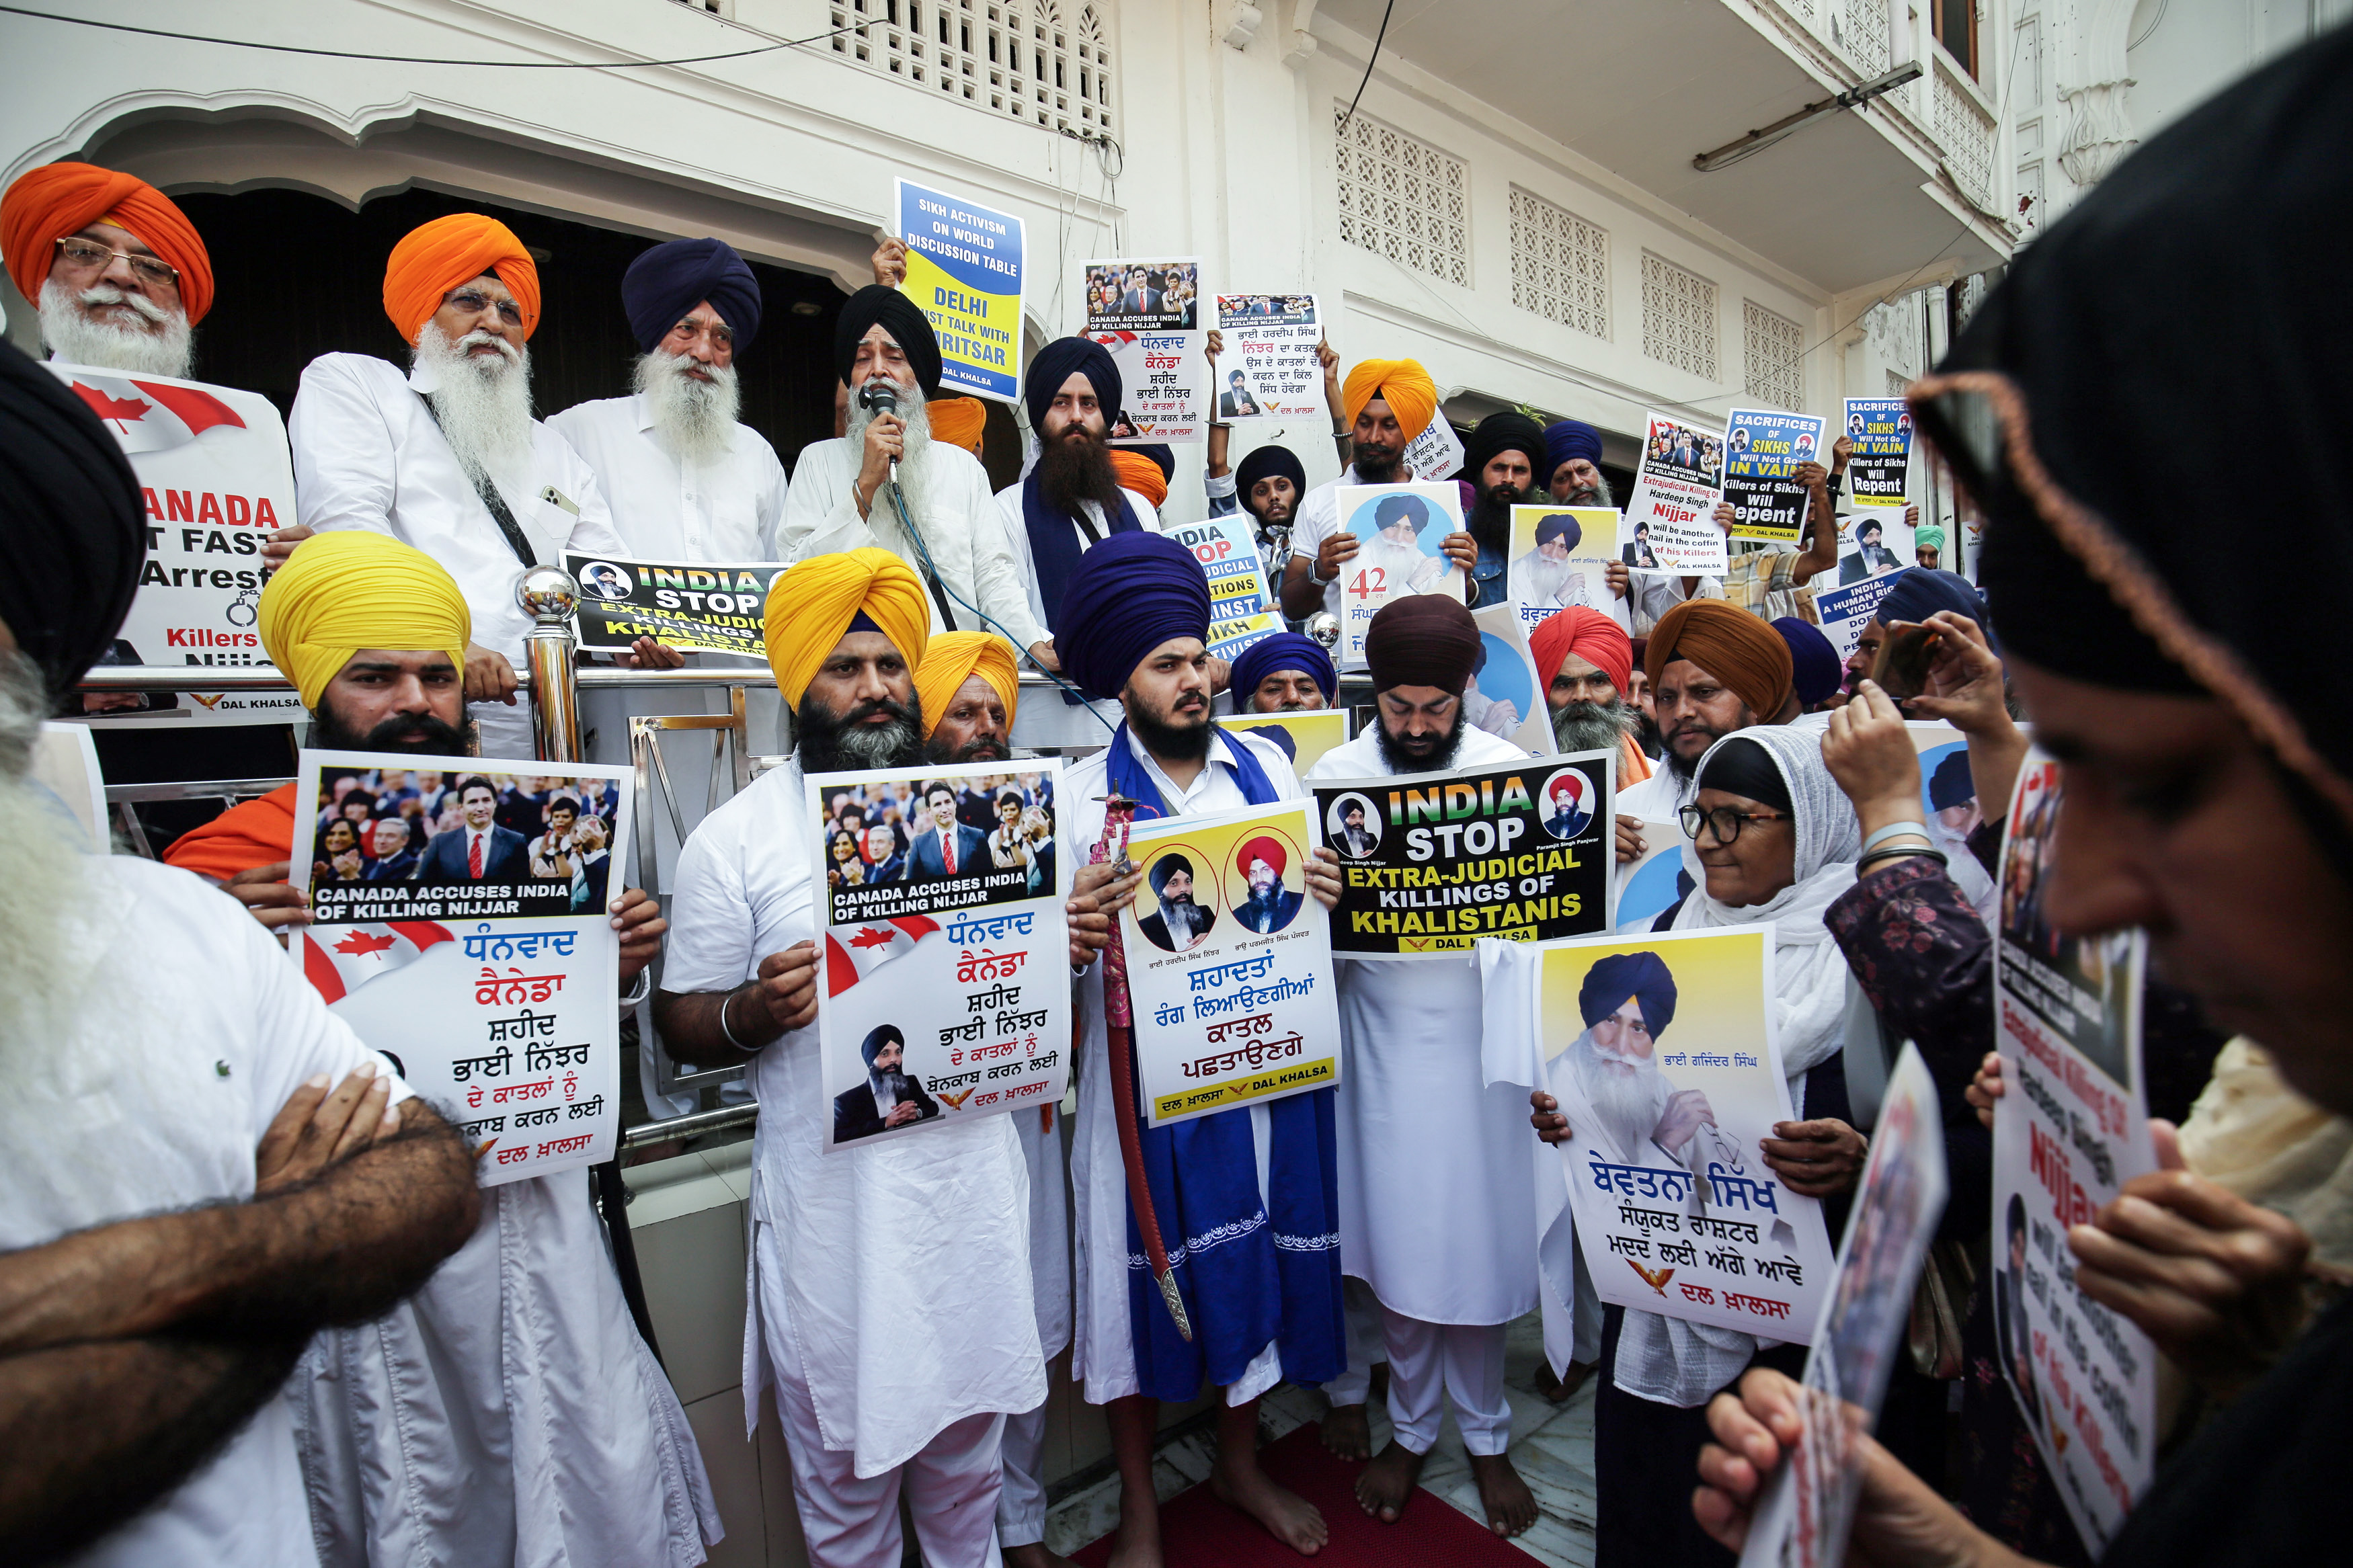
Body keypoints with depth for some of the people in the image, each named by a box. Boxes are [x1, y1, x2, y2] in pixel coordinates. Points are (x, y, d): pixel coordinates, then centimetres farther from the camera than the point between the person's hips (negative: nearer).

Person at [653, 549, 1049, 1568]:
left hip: (971, 1185, 3)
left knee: (965, 1441, 23)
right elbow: (682, 1023, -2)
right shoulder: (736, 836, -5)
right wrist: (754, 1013, -23)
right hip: (833, 1204, -3)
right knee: (844, 1465, 16)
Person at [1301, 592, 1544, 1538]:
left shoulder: (1513, 770, -1)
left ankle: (1486, 1439, 37)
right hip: (1385, 1041, 0)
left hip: (1481, 1034, 0)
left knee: (1484, 1247, 11)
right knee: (1399, 1247, 10)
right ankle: (1410, 1431, 36)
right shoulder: (1334, 774, -2)